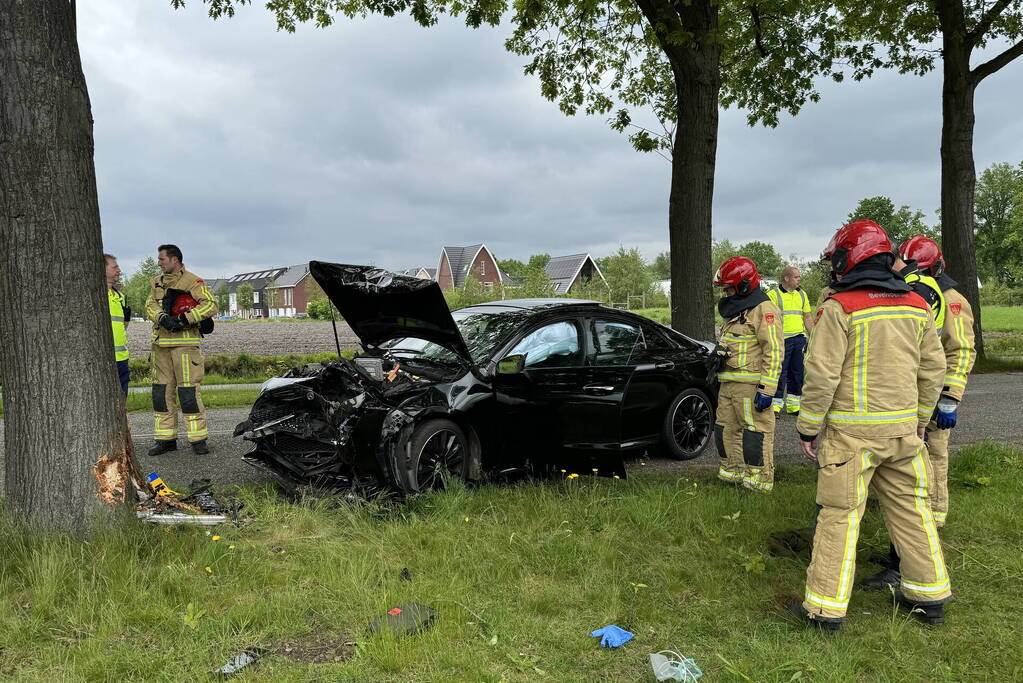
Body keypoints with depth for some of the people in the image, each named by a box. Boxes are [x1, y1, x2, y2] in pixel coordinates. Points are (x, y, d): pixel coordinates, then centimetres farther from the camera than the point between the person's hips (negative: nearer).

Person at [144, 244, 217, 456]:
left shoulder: (193, 282, -3)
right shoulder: (157, 283, 18)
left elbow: (211, 304, -13)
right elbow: (150, 305, 6)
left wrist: (186, 318, -20)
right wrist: (162, 318, -15)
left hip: (184, 343, -6)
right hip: (161, 343, 7)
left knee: (188, 390, -7)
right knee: (162, 390, 8)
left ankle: (198, 438, 0)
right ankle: (166, 438, 17)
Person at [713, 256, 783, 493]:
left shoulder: (764, 309, -12)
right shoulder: (734, 310, 20)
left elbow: (774, 352, -18)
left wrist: (767, 389, -22)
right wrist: (717, 366, 25)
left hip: (750, 385, -10)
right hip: (728, 384, 10)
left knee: (756, 432, -5)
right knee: (726, 429, 14)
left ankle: (760, 481, 1)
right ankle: (733, 473, 26)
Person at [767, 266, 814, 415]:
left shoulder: (802, 294, 16)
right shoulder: (773, 295, -4)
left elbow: (808, 317, 19)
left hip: (800, 339, 6)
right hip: (782, 340, -6)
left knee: (797, 373, 9)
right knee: (780, 373, -4)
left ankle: (793, 405, 17)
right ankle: (775, 406, 2)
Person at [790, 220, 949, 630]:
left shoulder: (839, 307, -12)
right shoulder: (917, 306, 8)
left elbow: (822, 375, -14)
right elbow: (933, 369, 13)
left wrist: (808, 428, -6)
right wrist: (920, 419, 23)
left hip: (851, 431, -6)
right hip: (902, 427, 6)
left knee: (839, 514, 0)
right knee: (910, 507, 16)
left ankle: (826, 606, 5)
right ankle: (929, 596, 28)